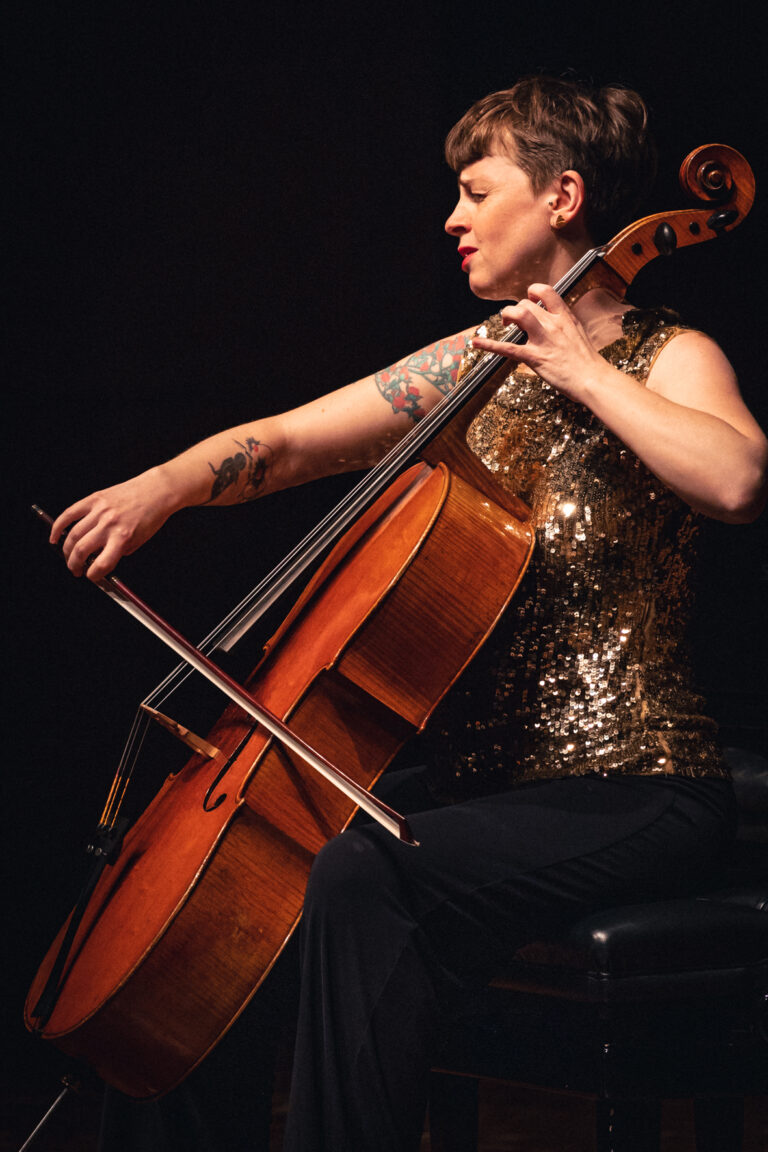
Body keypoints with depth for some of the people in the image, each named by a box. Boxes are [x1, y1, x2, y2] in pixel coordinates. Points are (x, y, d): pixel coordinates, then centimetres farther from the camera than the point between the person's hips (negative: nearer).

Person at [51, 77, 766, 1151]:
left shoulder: (670, 358, -7)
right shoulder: (475, 364, 12)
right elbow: (284, 442, 9)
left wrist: (586, 370, -20)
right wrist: (163, 485, -10)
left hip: (634, 792, -7)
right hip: (481, 777, 7)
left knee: (362, 878, -29)